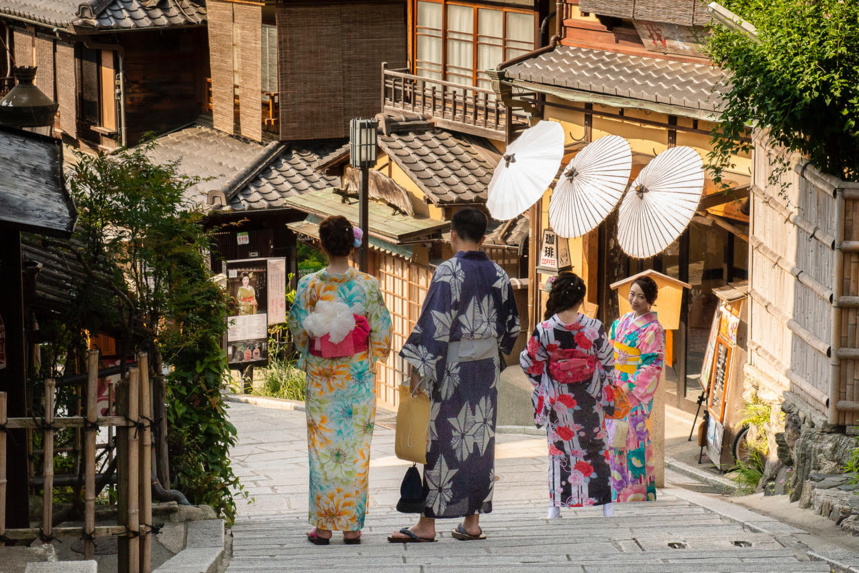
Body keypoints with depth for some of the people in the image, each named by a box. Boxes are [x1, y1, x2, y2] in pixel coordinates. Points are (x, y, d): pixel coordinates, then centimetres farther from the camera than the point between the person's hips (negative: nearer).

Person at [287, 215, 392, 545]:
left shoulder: (309, 286, -8)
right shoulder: (367, 285, -8)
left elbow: (298, 333, 0)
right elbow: (381, 333, -2)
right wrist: (376, 354, 19)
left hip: (321, 378, 0)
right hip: (358, 377, 0)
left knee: (322, 448, 7)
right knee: (356, 449, 6)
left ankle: (323, 526, 7)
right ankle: (351, 526, 7)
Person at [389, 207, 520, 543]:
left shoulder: (448, 272, -13)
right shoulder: (497, 274, 5)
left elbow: (435, 324, -17)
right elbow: (511, 326, 13)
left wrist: (419, 366, -12)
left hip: (453, 365, -5)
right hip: (487, 365, 5)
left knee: (444, 438, -3)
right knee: (480, 434, 9)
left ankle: (428, 523, -2)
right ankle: (472, 521, 10)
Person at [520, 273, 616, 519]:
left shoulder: (544, 330, -13)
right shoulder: (594, 327, -14)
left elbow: (529, 363, -3)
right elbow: (607, 361, -5)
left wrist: (542, 385, 15)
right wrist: (606, 388, 13)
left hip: (558, 397, 0)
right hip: (590, 397, 0)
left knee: (559, 448, 12)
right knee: (597, 447, 12)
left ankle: (555, 505, 10)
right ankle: (605, 503, 11)